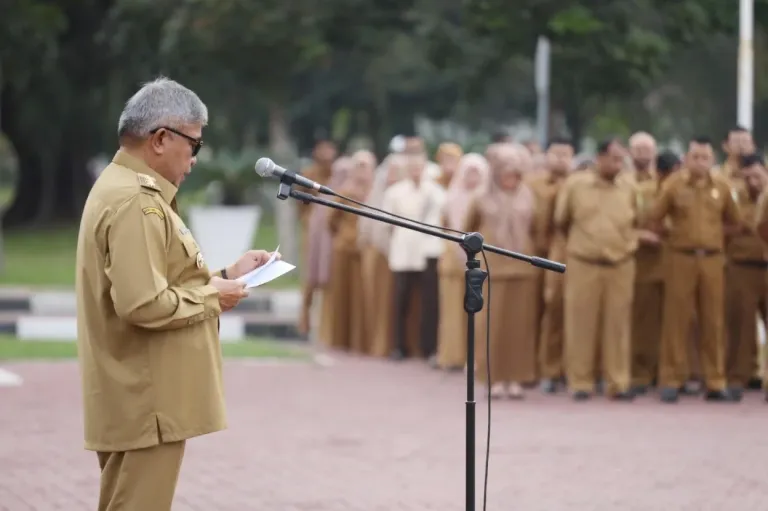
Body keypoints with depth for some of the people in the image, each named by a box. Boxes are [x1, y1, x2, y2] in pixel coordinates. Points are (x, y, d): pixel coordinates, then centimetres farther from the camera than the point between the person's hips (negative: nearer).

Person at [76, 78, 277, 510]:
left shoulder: (133, 189, 16)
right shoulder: (134, 203, -19)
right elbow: (143, 304, -27)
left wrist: (224, 276, 12)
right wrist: (212, 298, -13)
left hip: (143, 397, 11)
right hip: (147, 401, -11)